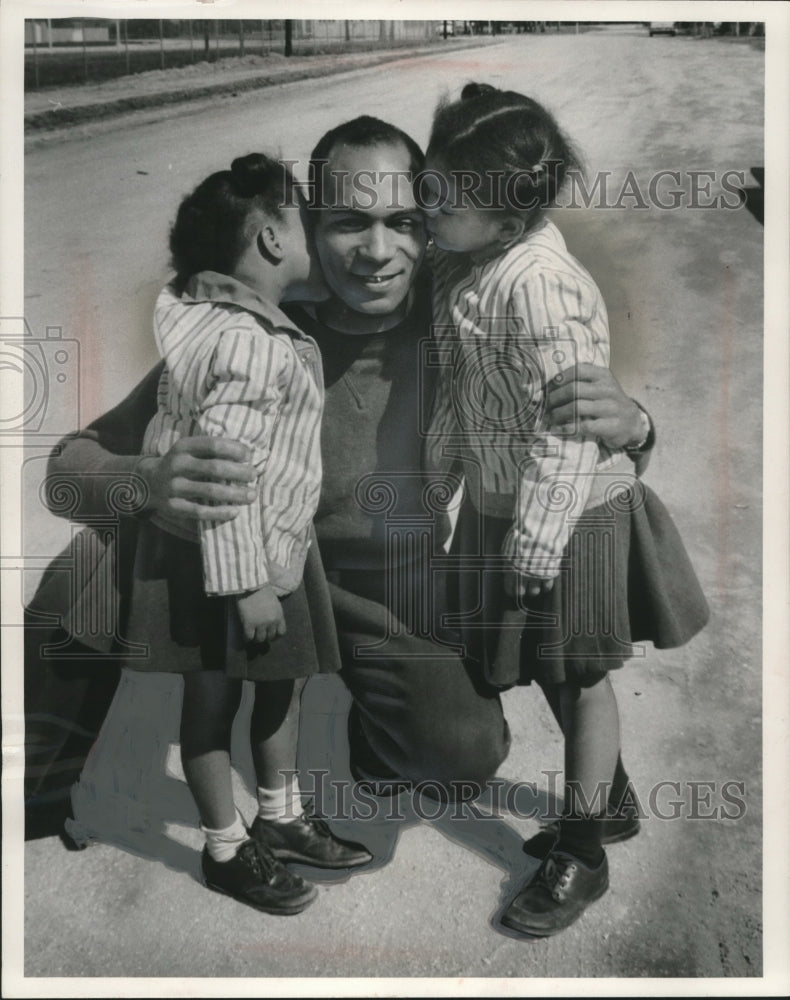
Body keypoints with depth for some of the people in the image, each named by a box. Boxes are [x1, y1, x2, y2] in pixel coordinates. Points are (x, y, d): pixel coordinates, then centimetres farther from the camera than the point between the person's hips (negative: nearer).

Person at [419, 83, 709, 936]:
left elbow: (566, 431, -27)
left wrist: (534, 543, -23)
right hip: (499, 500, 9)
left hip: (561, 515, -8)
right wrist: (440, 462, 17)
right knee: (552, 672, 23)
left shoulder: (542, 288, -27)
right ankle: (603, 792, 48)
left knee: (577, 677, 9)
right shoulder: (466, 265, 1)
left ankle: (580, 855, 28)